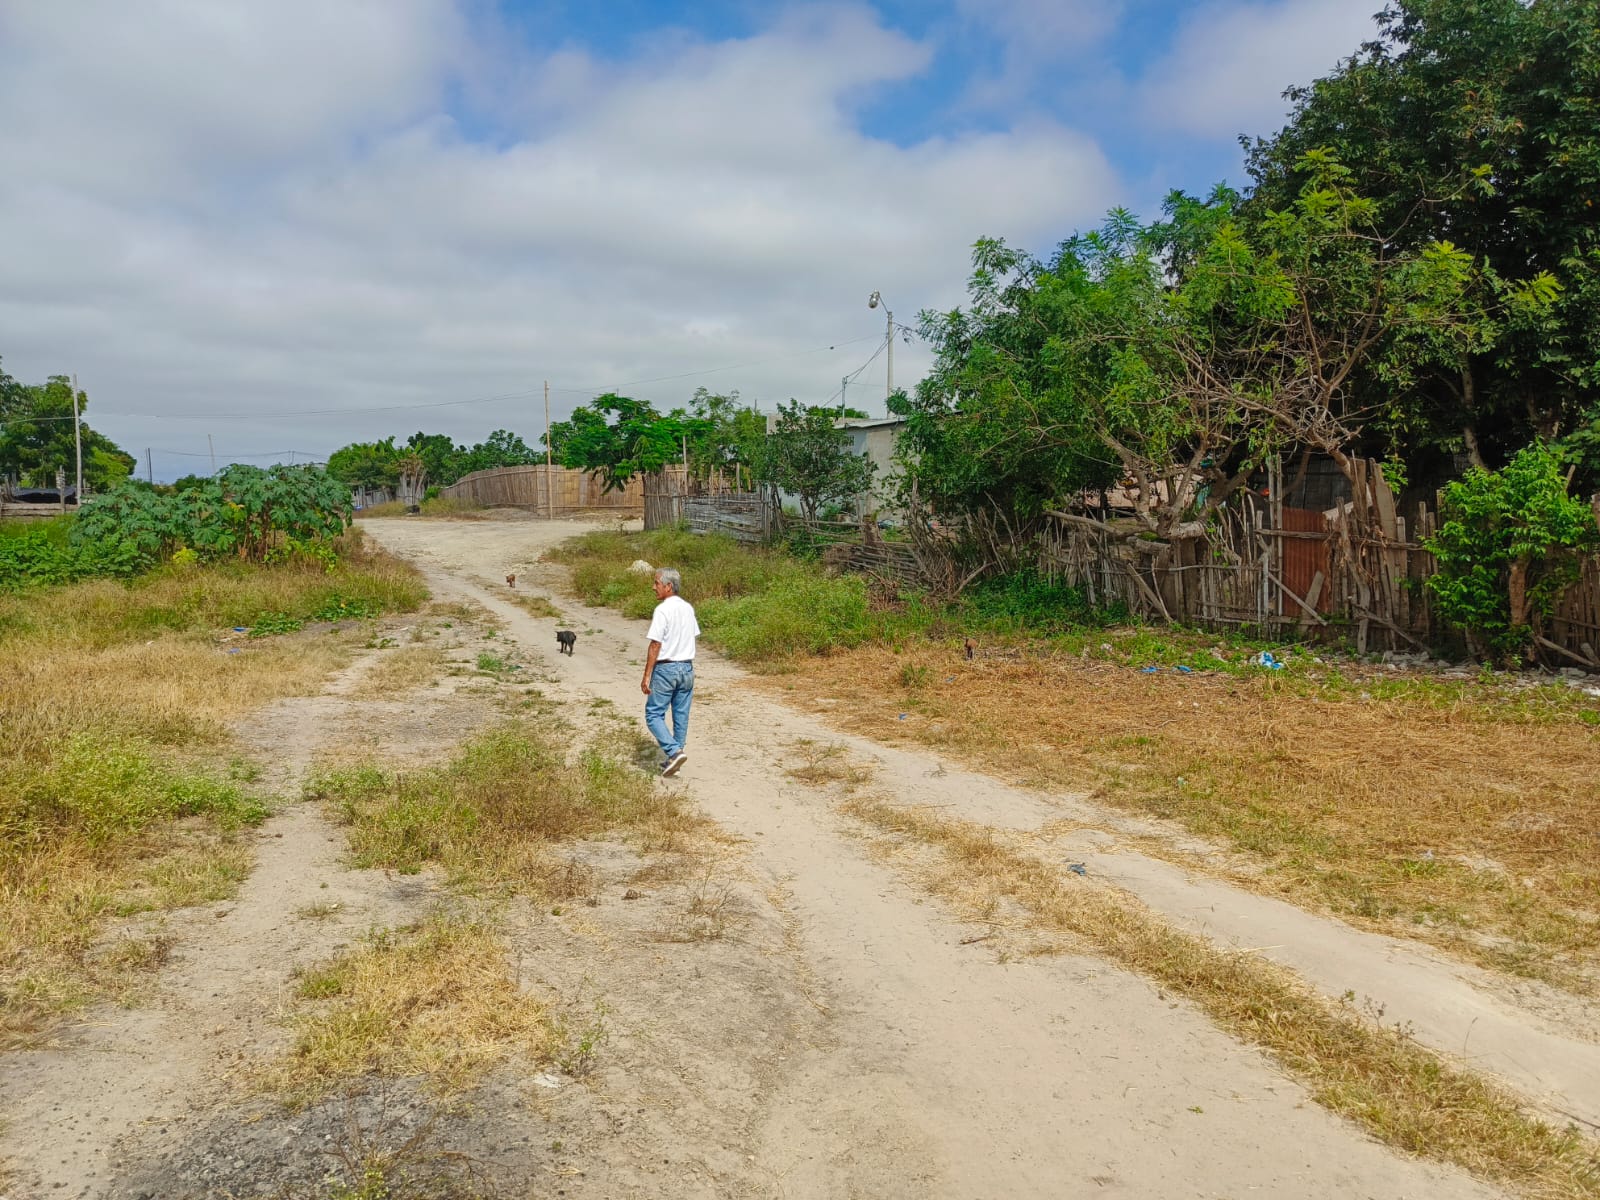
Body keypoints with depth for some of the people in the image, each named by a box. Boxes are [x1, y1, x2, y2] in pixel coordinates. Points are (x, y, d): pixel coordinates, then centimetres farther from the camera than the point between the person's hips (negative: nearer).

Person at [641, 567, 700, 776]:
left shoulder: (662, 610, -15)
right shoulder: (688, 608, 8)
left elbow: (655, 645, -16)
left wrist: (647, 676, -13)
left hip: (666, 668, -7)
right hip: (687, 668, 7)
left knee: (654, 714, 0)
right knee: (681, 714, 11)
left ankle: (674, 752, -15)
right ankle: (674, 757, 18)